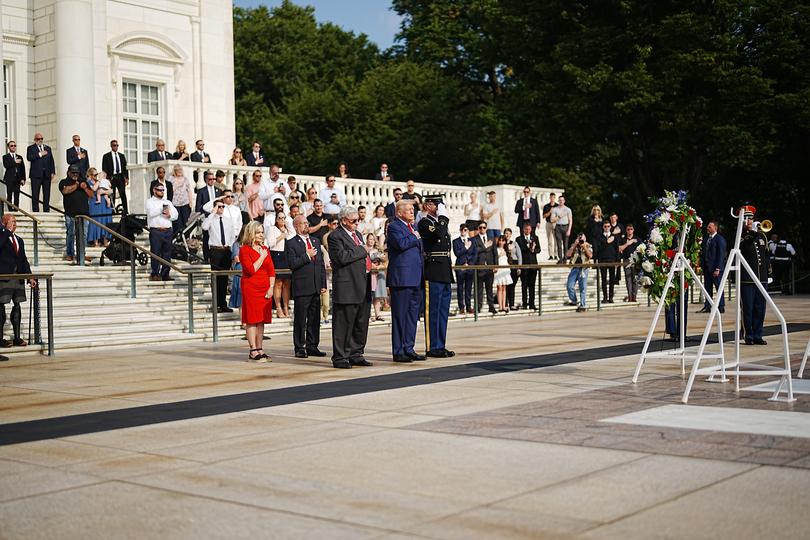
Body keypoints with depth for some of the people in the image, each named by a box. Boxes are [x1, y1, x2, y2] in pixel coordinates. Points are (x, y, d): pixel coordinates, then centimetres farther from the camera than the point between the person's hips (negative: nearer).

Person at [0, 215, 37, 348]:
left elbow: (24, 260, 19)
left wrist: (30, 277, 11)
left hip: (18, 277, 7)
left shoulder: (19, 240, 19)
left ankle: (17, 338, 11)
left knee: (17, 306, 7)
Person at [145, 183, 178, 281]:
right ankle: (155, 274, -3)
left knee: (167, 254, 4)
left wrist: (169, 215, -7)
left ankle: (165, 274, 8)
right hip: (156, 231, -5)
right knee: (156, 253, -6)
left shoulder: (168, 202, 21)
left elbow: (175, 214, 12)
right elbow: (151, 212, -11)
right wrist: (162, 210, -8)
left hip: (167, 231, 5)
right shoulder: (149, 202, 8)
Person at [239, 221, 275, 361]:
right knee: (252, 320, -5)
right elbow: (251, 270, -15)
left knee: (262, 320, 7)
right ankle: (253, 351, -5)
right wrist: (262, 257, -10)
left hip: (265, 289, 6)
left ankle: (260, 350, 12)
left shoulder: (265, 249, 14)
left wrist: (271, 287, 0)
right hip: (251, 288, -6)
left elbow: (271, 270, 12)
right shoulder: (244, 250, -5)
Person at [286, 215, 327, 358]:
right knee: (300, 320, -1)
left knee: (315, 319, 8)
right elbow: (292, 264, -13)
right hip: (301, 287, -6)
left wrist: (323, 284, 10)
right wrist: (307, 255, -13)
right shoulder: (291, 243, -2)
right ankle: (299, 348, 5)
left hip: (316, 287, 6)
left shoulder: (316, 241, 17)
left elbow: (321, 264, 16)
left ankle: (312, 347, 16)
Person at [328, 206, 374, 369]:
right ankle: (340, 358, 4)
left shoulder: (356, 234, 20)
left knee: (361, 323, 12)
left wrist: (369, 265, 8)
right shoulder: (335, 236, -8)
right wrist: (362, 251, -11)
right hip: (347, 288, -9)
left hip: (363, 286, 9)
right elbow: (342, 257, -22)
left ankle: (356, 355, 22)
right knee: (343, 323, -3)